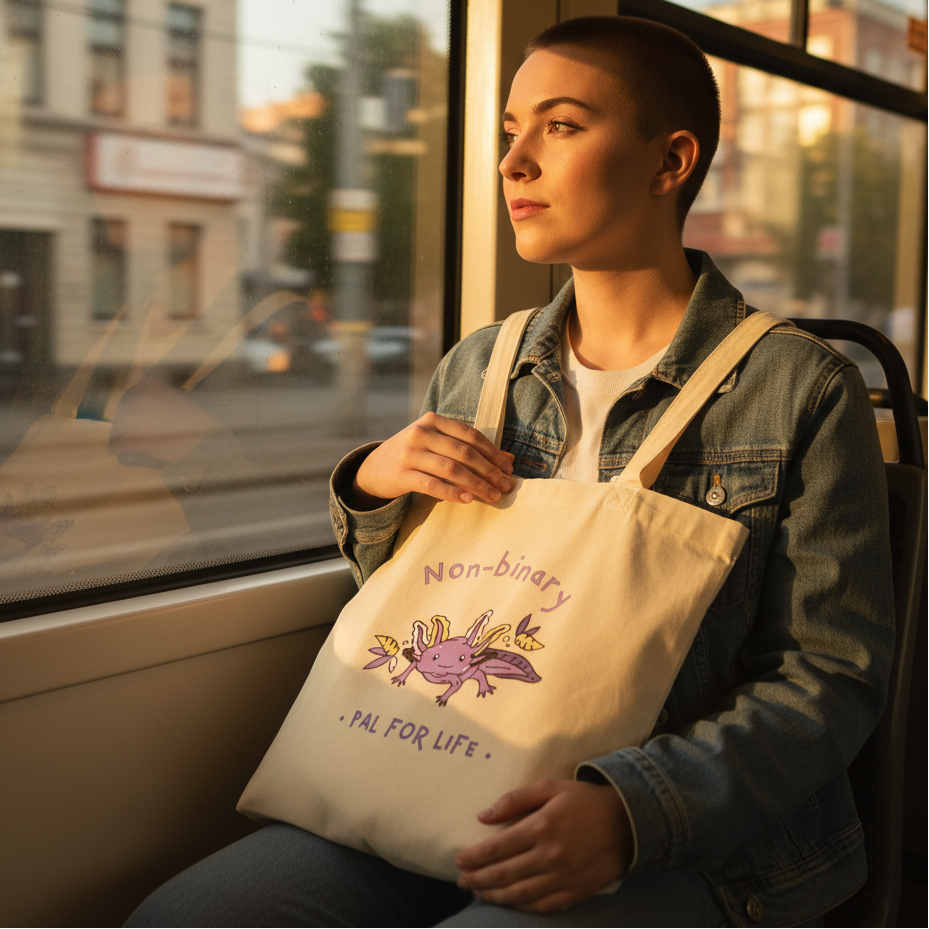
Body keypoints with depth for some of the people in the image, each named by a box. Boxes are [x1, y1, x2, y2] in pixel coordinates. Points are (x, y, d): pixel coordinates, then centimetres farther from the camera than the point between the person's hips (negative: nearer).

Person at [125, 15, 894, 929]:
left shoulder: (804, 390, -5)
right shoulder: (473, 370, 9)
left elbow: (830, 676, -8)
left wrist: (632, 810, -23)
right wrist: (372, 487, -3)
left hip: (690, 845, -4)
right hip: (445, 801, 5)